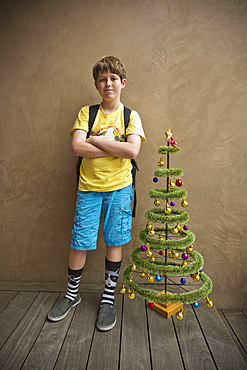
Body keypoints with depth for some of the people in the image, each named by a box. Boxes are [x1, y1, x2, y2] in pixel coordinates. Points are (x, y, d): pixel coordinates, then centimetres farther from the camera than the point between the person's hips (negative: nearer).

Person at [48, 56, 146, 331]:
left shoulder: (131, 116, 4)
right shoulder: (86, 113, 6)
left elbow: (132, 150, -13)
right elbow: (77, 148, -9)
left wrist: (96, 139, -11)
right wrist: (116, 148, -12)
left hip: (119, 187, 0)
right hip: (89, 187, 1)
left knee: (114, 242, 6)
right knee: (79, 242, 5)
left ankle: (108, 298, 25)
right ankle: (72, 294, 29)